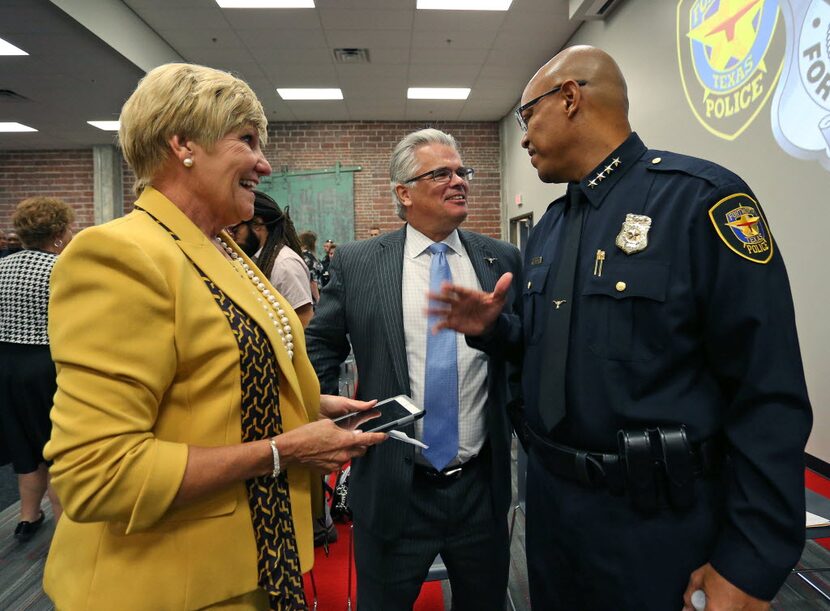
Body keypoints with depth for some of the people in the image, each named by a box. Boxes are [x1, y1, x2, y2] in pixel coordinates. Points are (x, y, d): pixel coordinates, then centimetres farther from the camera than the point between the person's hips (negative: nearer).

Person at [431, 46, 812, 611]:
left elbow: (769, 397, -18)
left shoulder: (700, 198, -16)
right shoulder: (549, 226, 7)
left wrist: (750, 565, -16)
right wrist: (492, 329, -4)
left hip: (656, 520, -6)